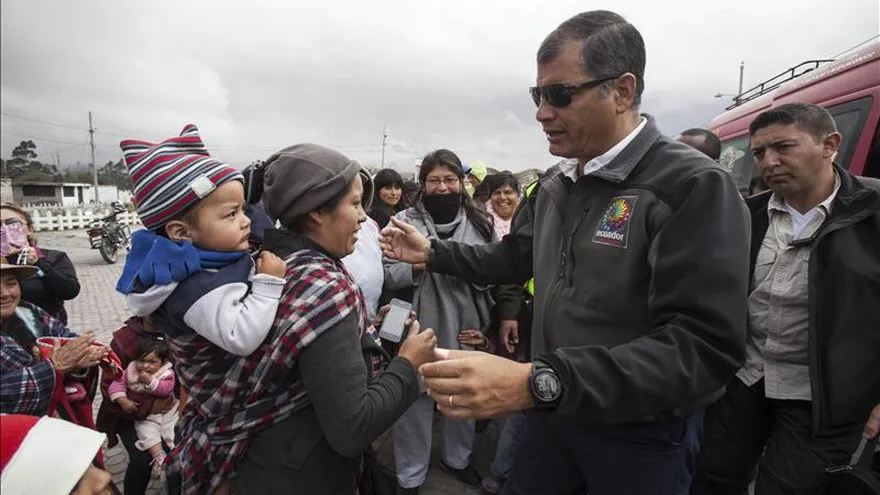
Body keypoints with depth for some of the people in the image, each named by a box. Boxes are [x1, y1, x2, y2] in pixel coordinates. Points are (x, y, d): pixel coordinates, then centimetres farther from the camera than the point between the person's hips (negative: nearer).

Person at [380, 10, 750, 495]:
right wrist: (433, 252, 7)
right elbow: (516, 258, 16)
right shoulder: (554, 183, 2)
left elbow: (704, 348, -30)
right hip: (554, 410, 6)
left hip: (641, 435, -6)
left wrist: (538, 383, -40)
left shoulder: (694, 186, -22)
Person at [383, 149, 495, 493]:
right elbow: (386, 276, -7)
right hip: (420, 329, -2)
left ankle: (458, 457, 48)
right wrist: (418, 265, -24)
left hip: (466, 328, 3)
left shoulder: (480, 222, 0)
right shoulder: (405, 221, -6)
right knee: (415, 401, 9)